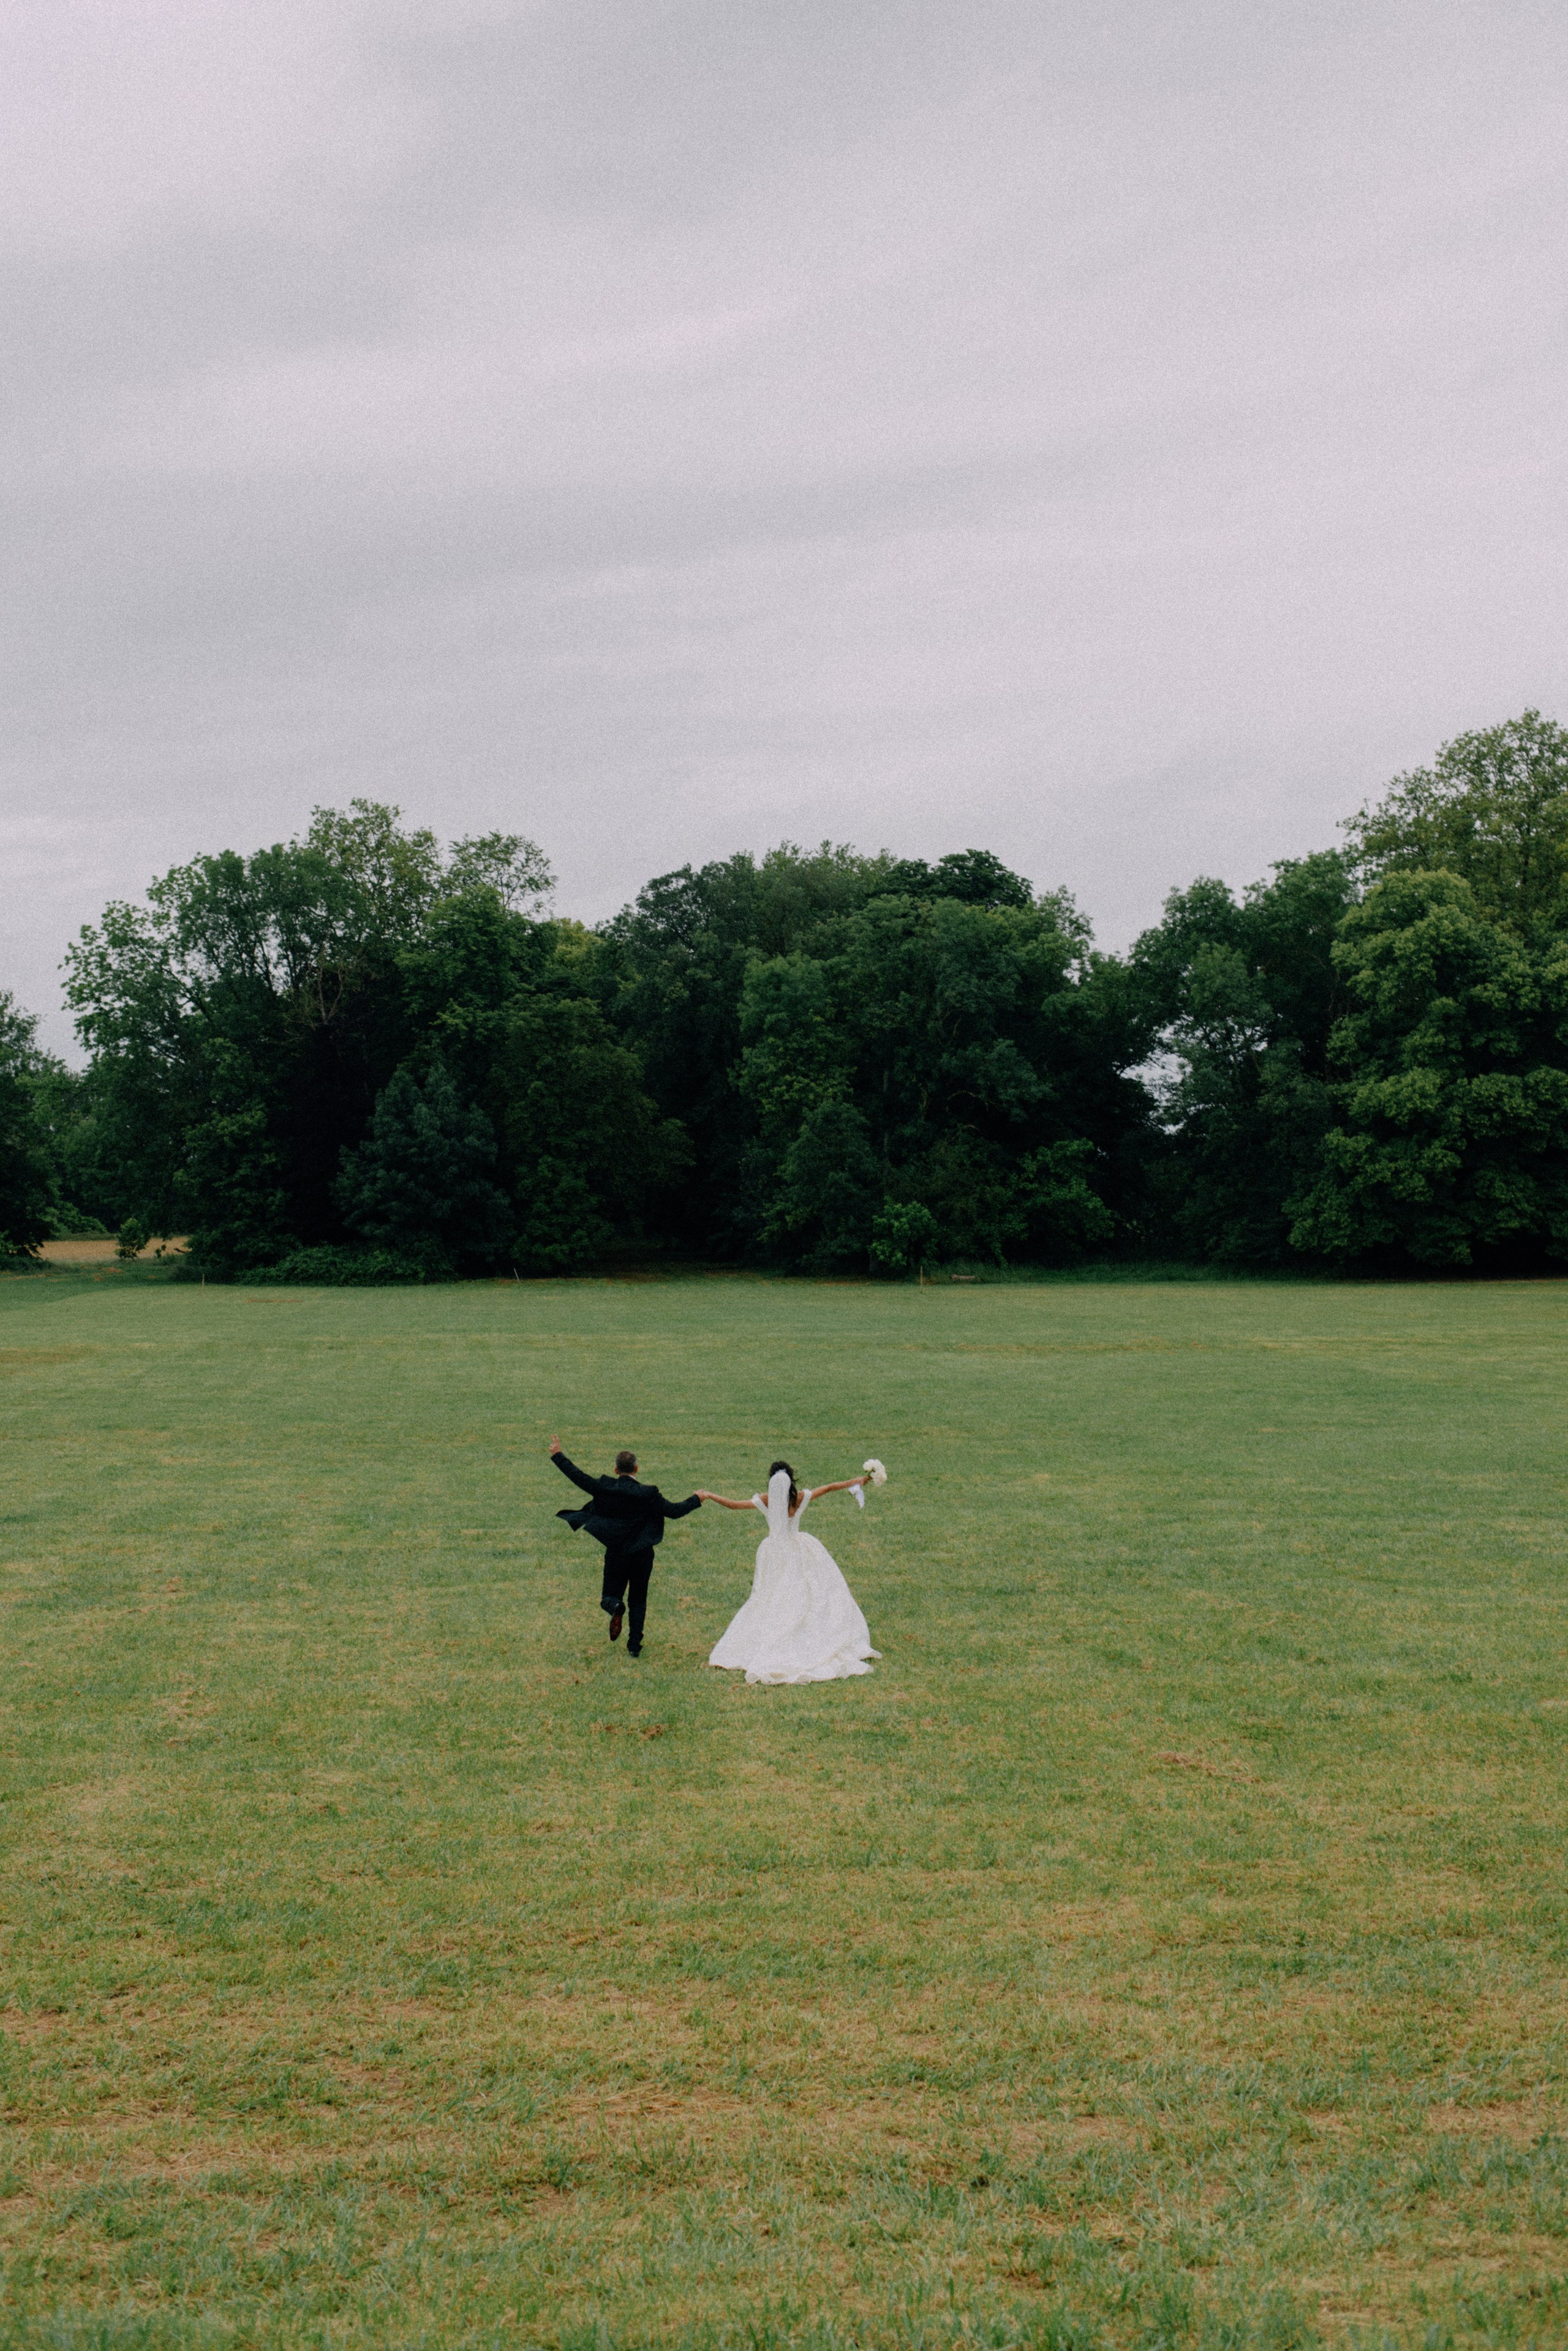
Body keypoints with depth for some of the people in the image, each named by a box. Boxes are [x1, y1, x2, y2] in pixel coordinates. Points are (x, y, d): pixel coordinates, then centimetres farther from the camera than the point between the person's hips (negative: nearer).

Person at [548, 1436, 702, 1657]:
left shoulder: (606, 1488, -9)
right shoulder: (648, 1494, -12)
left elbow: (578, 1477, -7)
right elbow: (673, 1511, -13)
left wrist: (558, 1456, 4)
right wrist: (695, 1500, 3)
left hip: (615, 1554, 0)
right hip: (642, 1555, 0)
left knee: (611, 1595, 13)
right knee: (638, 1600, 15)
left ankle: (615, 1607, -24)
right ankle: (634, 1645, 10)